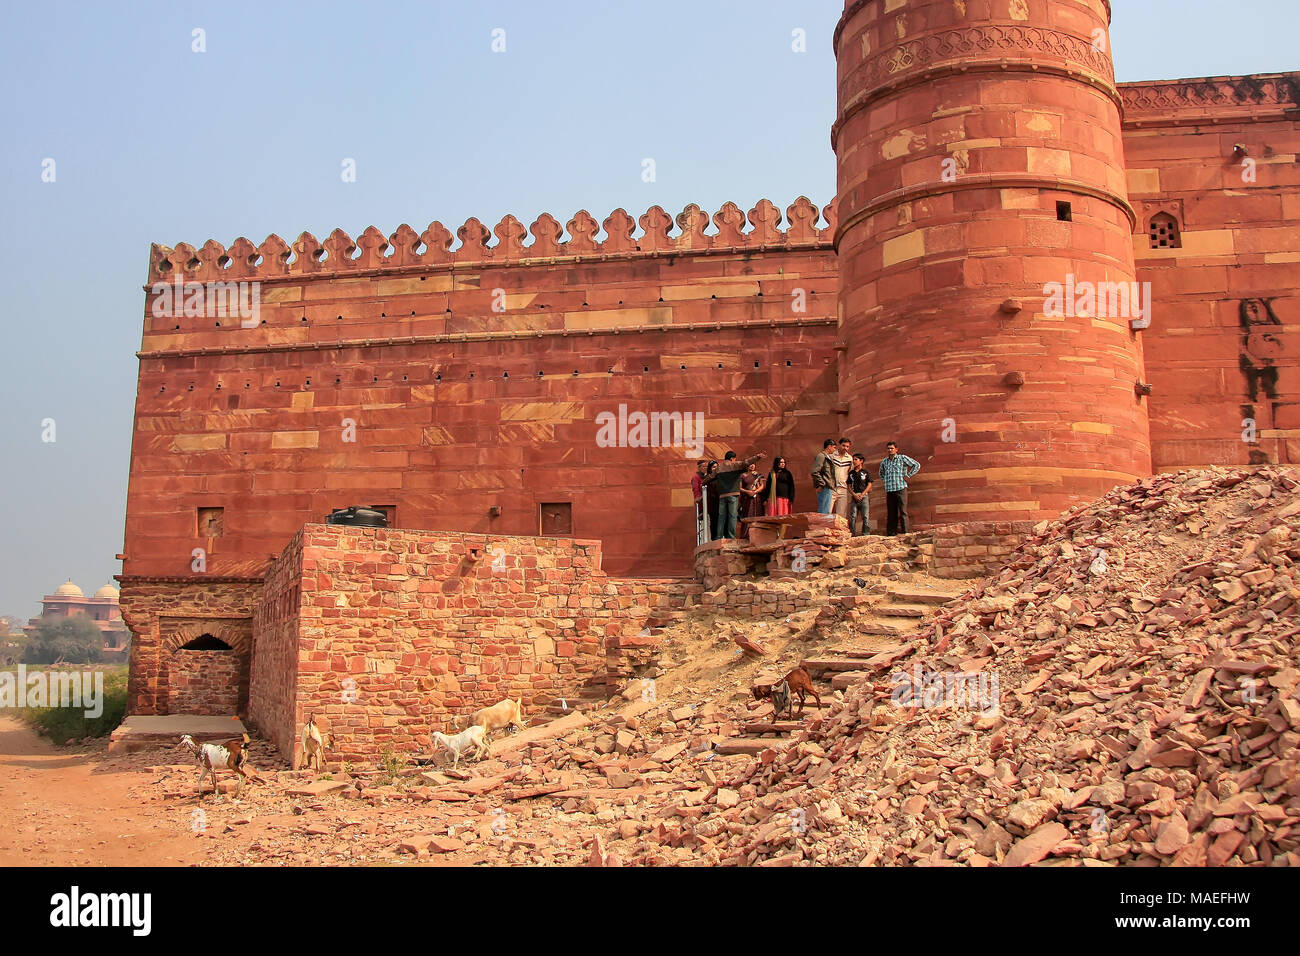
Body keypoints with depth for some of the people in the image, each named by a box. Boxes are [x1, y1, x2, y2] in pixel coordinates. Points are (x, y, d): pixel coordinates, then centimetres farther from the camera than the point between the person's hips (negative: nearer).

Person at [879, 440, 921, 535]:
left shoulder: (902, 458, 3)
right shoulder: (884, 462, 16)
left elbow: (917, 465, 3)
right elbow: (881, 472, 36)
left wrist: (908, 475, -2)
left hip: (900, 488, -4)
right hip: (889, 490, 4)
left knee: (902, 511, -8)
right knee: (890, 513, 5)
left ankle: (904, 532, -10)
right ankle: (891, 532, 8)